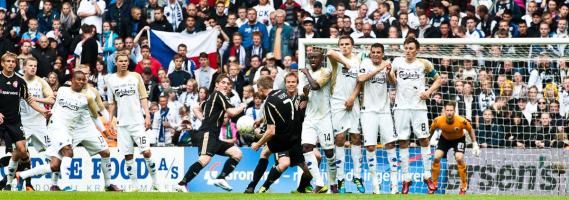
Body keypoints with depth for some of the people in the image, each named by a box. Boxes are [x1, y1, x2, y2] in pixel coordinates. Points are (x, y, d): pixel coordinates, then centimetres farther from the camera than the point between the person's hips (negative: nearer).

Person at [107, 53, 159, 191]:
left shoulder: (136, 76, 3)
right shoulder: (111, 80, 7)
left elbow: (143, 98, 4)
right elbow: (112, 103, 12)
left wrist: (147, 116, -6)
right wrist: (110, 121, 7)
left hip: (138, 121, -2)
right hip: (122, 123, 2)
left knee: (146, 152, -9)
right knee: (128, 155, 0)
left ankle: (155, 183, 2)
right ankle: (134, 186, 6)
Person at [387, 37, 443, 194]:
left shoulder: (423, 64, 3)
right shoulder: (397, 62, 6)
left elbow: (437, 79, 11)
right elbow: (393, 81, 9)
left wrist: (428, 92, -5)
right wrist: (390, 73, -12)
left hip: (418, 106, -1)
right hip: (401, 107, 1)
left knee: (424, 139, -1)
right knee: (403, 142, 0)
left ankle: (427, 175, 8)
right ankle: (406, 178, 4)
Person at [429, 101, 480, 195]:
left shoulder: (461, 121, -32)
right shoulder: (438, 121, -28)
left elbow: (470, 130, -12)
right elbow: (431, 131, -7)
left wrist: (475, 144, -11)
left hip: (459, 139, -2)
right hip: (444, 138, 2)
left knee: (459, 158, -23)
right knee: (436, 157, -15)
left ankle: (464, 185, -5)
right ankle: (434, 184, 3)